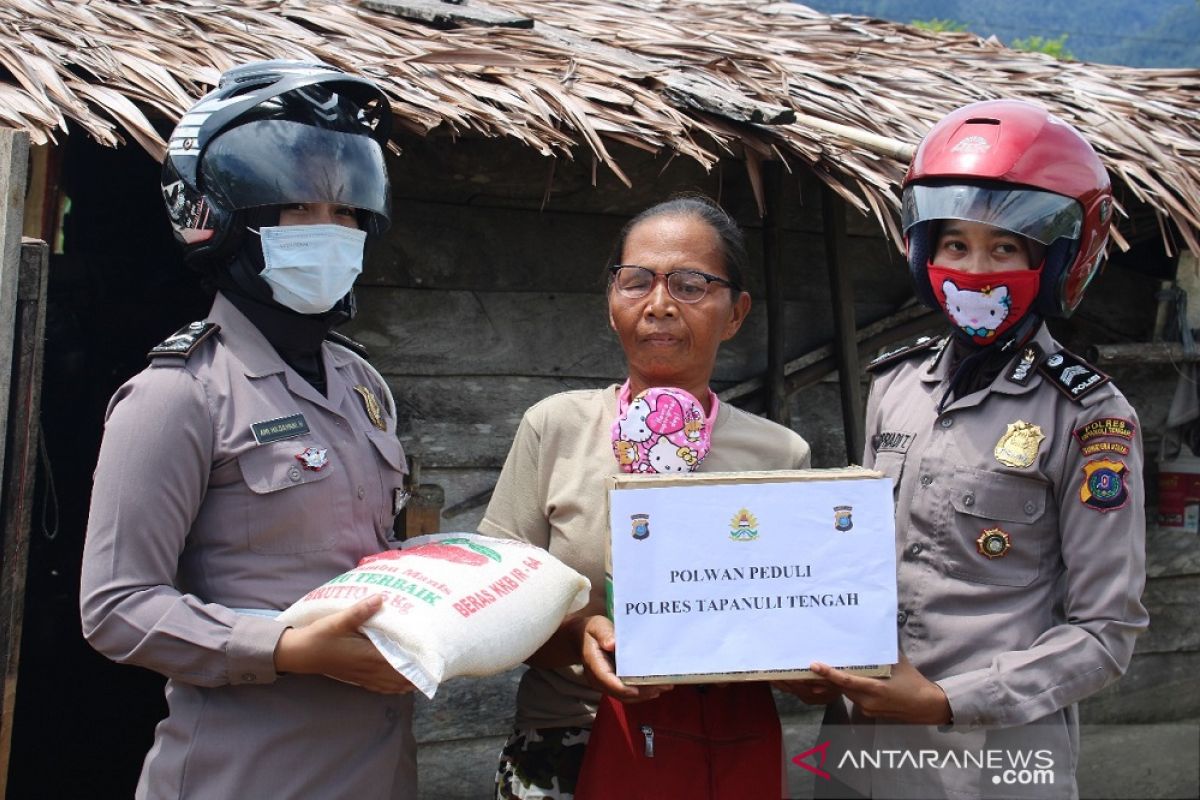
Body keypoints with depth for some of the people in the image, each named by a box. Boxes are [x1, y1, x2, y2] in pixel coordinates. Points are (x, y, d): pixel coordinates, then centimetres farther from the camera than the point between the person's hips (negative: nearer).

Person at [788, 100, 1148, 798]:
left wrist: (948, 703, -19)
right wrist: (823, 660, -3)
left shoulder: (1089, 418, -11)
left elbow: (1106, 631, -10)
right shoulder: (896, 382, 3)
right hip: (859, 742, 5)